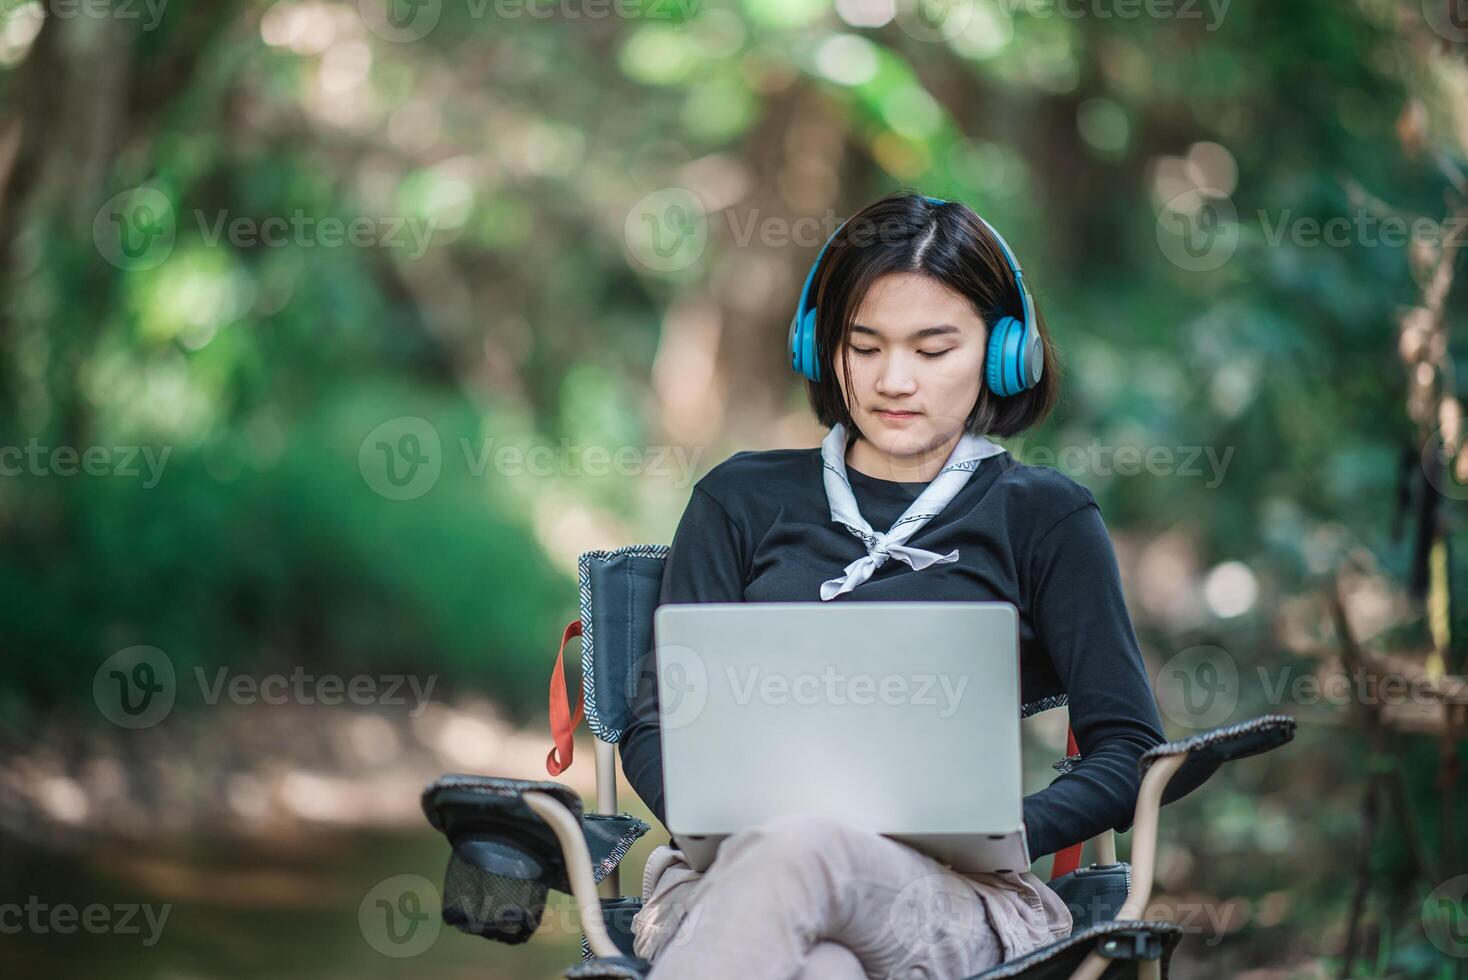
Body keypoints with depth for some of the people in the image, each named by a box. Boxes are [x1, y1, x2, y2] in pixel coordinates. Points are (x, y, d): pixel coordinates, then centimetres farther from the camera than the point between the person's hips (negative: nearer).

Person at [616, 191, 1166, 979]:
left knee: (799, 850, -41)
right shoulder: (742, 500, 23)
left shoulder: (1042, 518, 17)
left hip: (954, 897, -1)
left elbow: (1128, 753, 10)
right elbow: (655, 722, 16)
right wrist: (731, 821, -7)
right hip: (730, 871, 1)